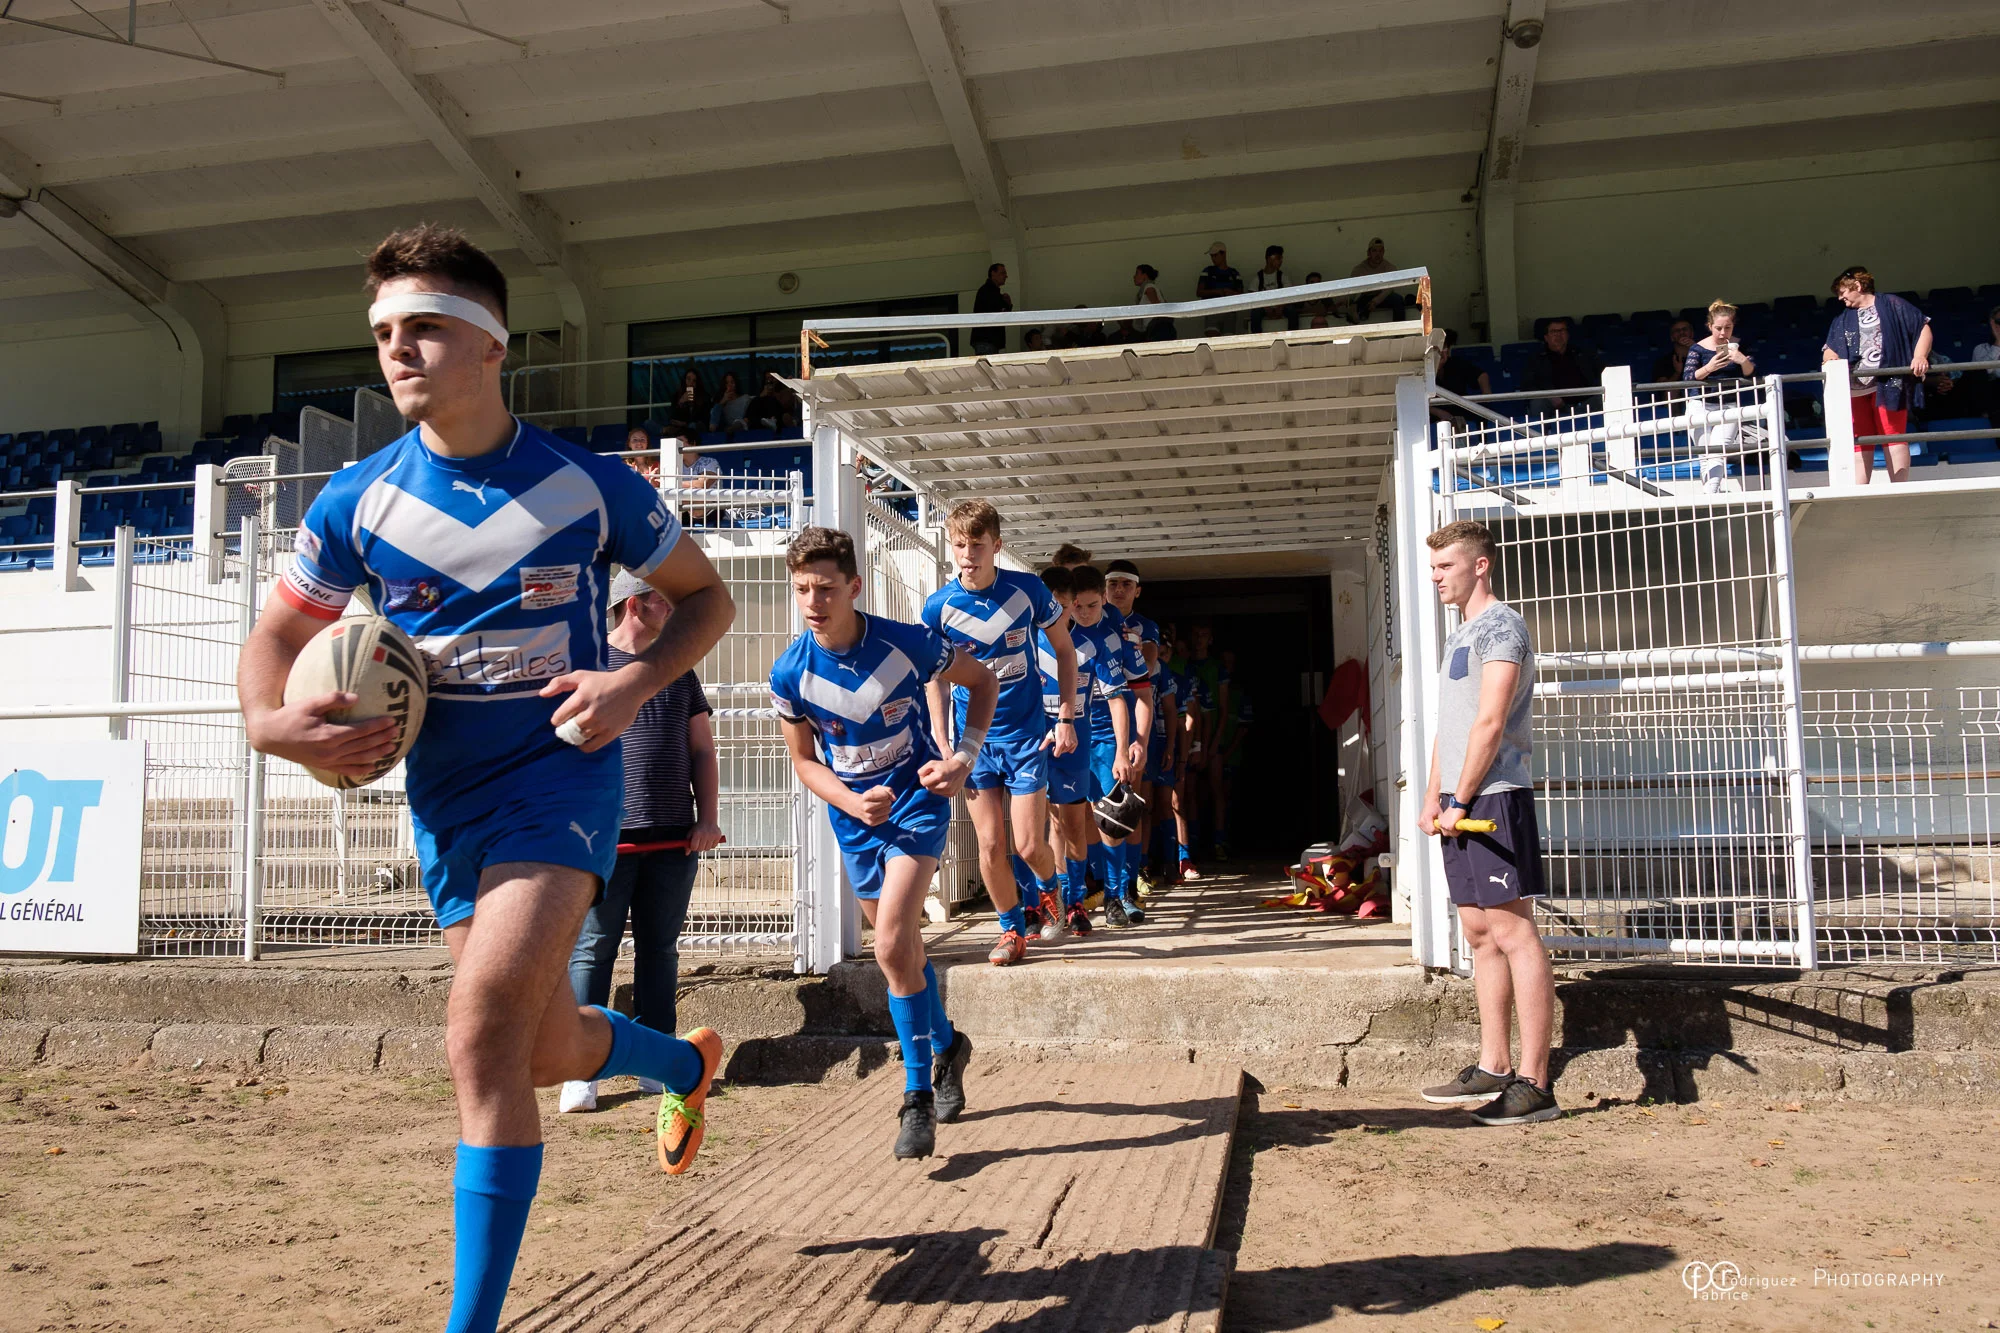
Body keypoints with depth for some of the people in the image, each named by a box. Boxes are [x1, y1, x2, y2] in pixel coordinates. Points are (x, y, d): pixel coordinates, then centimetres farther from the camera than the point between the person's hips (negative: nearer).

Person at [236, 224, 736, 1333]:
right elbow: (275, 638, 10)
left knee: (484, 1036, -22)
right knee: (543, 1050, 15)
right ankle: (686, 1061, 48)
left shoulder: (589, 485, -8)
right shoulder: (357, 502, -1)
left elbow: (704, 595, 4)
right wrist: (270, 721, -14)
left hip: (562, 767, -4)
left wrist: (634, 683, -14)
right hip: (442, 792, 5)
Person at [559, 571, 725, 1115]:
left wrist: (708, 818, 7)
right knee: (592, 950, -4)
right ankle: (582, 1073, 1)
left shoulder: (679, 671, 16)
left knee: (660, 951, 8)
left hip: (674, 839, 4)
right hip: (604, 835, -4)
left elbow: (702, 749, 17)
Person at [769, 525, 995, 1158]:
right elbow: (804, 760, 1)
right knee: (901, 952, 15)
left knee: (892, 947, -20)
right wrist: (853, 803, -16)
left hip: (917, 800, -4)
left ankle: (917, 1096, -7)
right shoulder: (790, 672, -13)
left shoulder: (907, 644, -19)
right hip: (854, 817, 4)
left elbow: (983, 681, -2)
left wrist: (964, 758, -14)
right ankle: (946, 1046, 43)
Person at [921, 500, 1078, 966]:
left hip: (1027, 734, -1)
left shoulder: (1028, 590, -10)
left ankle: (1048, 886, 32)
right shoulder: (939, 606, -8)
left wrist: (1066, 718, 0)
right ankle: (1011, 928, 23)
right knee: (990, 845, 2)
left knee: (1028, 845, -3)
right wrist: (942, 747, -1)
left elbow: (1064, 650, 4)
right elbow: (936, 679, 4)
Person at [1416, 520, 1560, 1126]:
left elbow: (1491, 723, -16)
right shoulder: (1459, 633, 21)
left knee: (1513, 931, -8)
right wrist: (1433, 797, 14)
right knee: (1481, 933, 11)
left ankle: (1534, 1083, -4)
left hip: (1493, 797, -10)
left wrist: (1460, 801, -15)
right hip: (1461, 804, 10)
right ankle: (1492, 1070, 18)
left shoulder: (1500, 625, -8)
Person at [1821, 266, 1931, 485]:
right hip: (1854, 387, 5)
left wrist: (1919, 356, -9)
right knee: (1859, 442, 0)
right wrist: (1830, 357, -8)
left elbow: (1923, 327, 7)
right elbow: (1830, 348, 17)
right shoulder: (1842, 320, 24)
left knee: (1893, 437, -8)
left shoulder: (1890, 304, 9)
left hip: (1888, 383, -5)